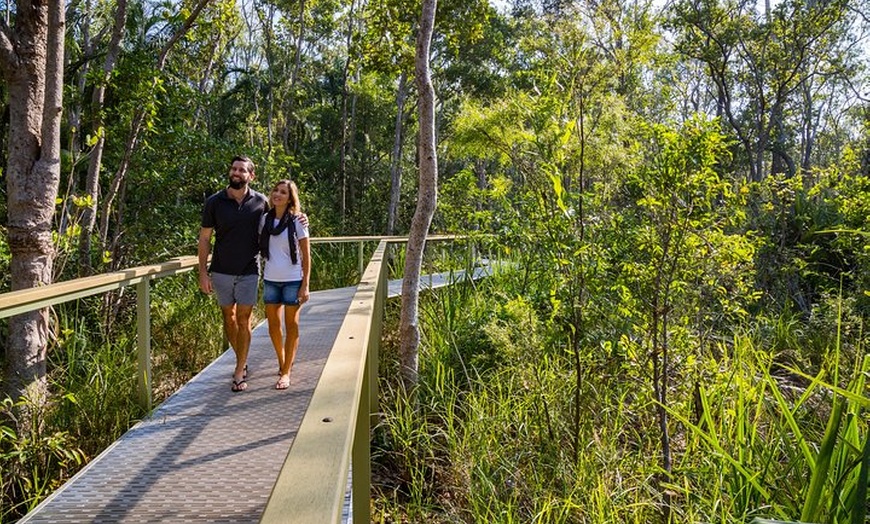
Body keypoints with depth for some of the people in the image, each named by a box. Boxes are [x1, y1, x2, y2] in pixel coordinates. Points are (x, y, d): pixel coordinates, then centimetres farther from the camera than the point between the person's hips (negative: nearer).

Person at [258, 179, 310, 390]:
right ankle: (282, 361, 33)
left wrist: (305, 285, -10)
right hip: (270, 280, 4)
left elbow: (306, 255, -5)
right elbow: (261, 248, 12)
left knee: (291, 325, 2)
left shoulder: (297, 221, -6)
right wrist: (261, 275, 5)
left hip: (292, 280, -4)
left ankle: (286, 372, 10)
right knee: (273, 324, 11)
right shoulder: (265, 219, 3)